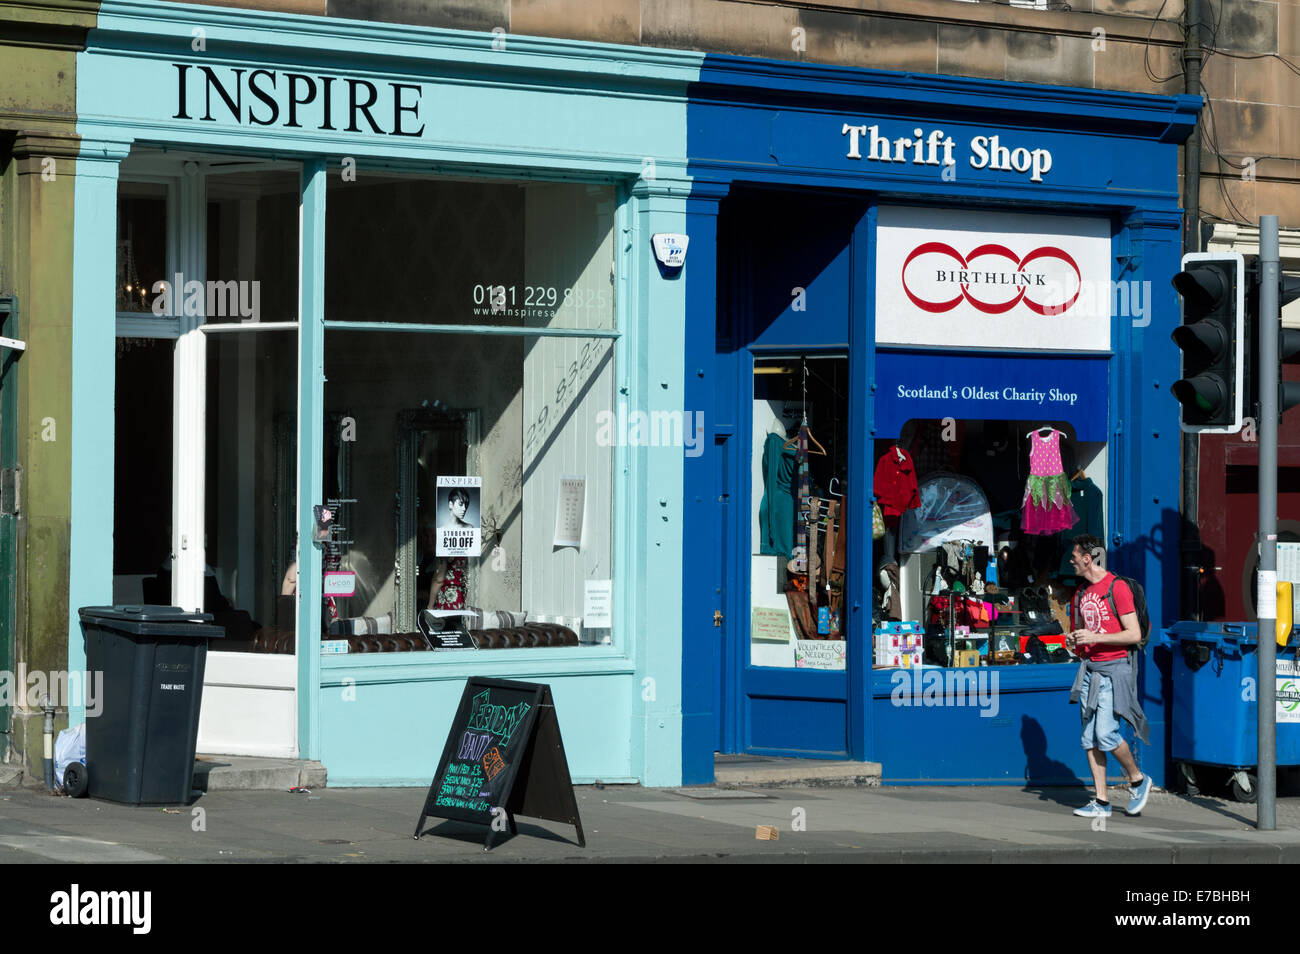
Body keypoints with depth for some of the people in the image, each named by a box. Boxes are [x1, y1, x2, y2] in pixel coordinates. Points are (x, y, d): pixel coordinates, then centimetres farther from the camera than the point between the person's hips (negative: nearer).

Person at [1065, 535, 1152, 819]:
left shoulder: (1117, 587, -9)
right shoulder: (1082, 592, 15)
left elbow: (1134, 635, -13)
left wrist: (1095, 637, -18)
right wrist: (1074, 640, 4)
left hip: (1113, 668, -8)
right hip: (1089, 668, 8)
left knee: (1105, 734, -16)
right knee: (1090, 738, 2)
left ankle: (1138, 780, 7)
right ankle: (1101, 802, 5)